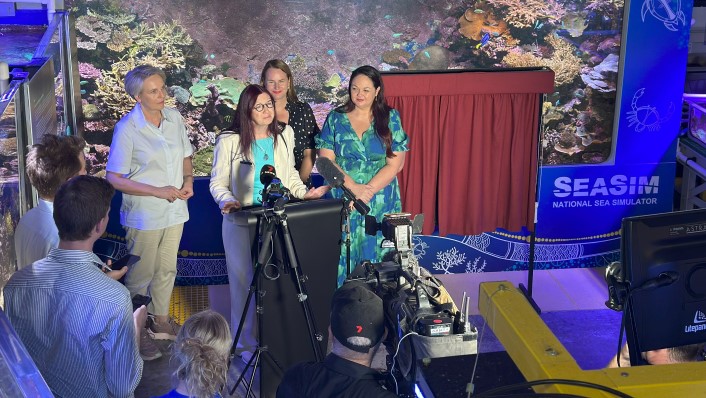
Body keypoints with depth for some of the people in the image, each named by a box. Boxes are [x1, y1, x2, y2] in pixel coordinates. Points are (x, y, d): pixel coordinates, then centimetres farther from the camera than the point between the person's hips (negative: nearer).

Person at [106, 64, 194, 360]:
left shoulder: (174, 118, 2)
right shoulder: (127, 128, -16)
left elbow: (185, 156, 16)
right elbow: (114, 178, -16)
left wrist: (188, 179, -5)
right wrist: (158, 191, -20)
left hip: (175, 211, 6)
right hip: (144, 215, -6)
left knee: (167, 270, 19)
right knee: (140, 277, 5)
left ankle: (161, 321, 36)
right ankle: (136, 333, 19)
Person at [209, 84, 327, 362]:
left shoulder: (284, 135, 8)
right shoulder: (230, 141, -4)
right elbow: (218, 182, -1)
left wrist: (304, 193, 2)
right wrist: (228, 201, -20)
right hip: (241, 222, -3)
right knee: (244, 280, 1)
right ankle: (247, 343, 14)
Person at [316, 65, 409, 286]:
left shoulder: (390, 118, 4)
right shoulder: (335, 118, 6)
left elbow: (395, 164, -2)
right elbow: (326, 160, -2)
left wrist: (368, 191, -13)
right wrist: (354, 188, -14)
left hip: (380, 203, 0)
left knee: (376, 255, 1)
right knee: (343, 255, -1)